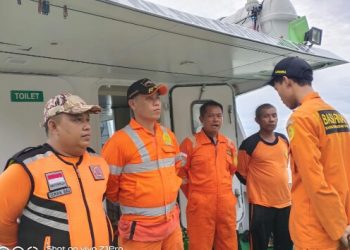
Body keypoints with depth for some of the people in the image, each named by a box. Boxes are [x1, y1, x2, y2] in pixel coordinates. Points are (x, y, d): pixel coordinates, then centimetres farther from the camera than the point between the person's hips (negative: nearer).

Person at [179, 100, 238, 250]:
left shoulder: (229, 144, 9)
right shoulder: (190, 143, -7)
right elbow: (181, 173, -2)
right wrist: (193, 195, 4)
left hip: (226, 206, 5)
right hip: (200, 207, -5)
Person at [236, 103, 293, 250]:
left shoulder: (284, 140, 5)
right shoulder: (249, 144, -13)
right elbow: (241, 172, -4)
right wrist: (256, 186, 6)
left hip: (285, 201, 6)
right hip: (260, 204, -5)